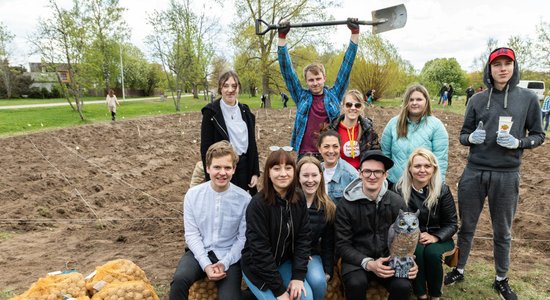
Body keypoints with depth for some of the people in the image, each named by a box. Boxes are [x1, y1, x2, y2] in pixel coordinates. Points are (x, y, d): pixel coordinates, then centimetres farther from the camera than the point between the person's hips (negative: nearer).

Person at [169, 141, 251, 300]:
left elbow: (243, 237, -4)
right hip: (199, 252, 1)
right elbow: (191, 234, -3)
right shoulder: (193, 194, -4)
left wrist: (225, 263, -14)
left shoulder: (243, 198, -8)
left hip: (229, 256, -1)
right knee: (180, 279, -27)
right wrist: (206, 264, -14)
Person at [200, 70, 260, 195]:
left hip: (244, 168, 4)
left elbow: (252, 143, 10)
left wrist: (255, 172, 5)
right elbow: (206, 148, -8)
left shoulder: (245, 111, 7)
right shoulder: (211, 112, -7)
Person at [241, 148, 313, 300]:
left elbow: (303, 238, -4)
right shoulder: (258, 204, -23)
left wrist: (298, 276, -15)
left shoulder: (299, 199, -6)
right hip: (257, 267, -4)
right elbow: (260, 250, -23)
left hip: (284, 262, 4)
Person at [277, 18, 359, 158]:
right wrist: (282, 37, -1)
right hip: (304, 155, 0)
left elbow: (346, 66, 6)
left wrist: (355, 34, 4)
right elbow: (287, 70, 4)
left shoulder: (334, 95, 6)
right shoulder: (301, 96, 7)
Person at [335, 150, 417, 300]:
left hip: (389, 258, 2)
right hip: (357, 259, -2)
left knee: (403, 286, -25)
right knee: (356, 283, -32)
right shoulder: (346, 205, -10)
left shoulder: (397, 202, -3)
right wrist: (368, 263, -21)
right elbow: (342, 245, -8)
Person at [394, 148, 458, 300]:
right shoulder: (399, 190, -8)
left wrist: (436, 237, -21)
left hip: (438, 238, 1)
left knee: (432, 252, -31)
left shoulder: (443, 190, -7)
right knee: (417, 251, -32)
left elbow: (451, 224, -3)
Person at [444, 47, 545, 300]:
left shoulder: (528, 98, -1)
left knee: (502, 232, 13)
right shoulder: (477, 99, 3)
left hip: (506, 176, -1)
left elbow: (538, 135, 4)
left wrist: (518, 142, -16)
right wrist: (471, 138, -15)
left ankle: (501, 279, 32)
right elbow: (463, 135, 8)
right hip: (474, 173, 1)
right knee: (466, 226, 14)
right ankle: (459, 270, 32)